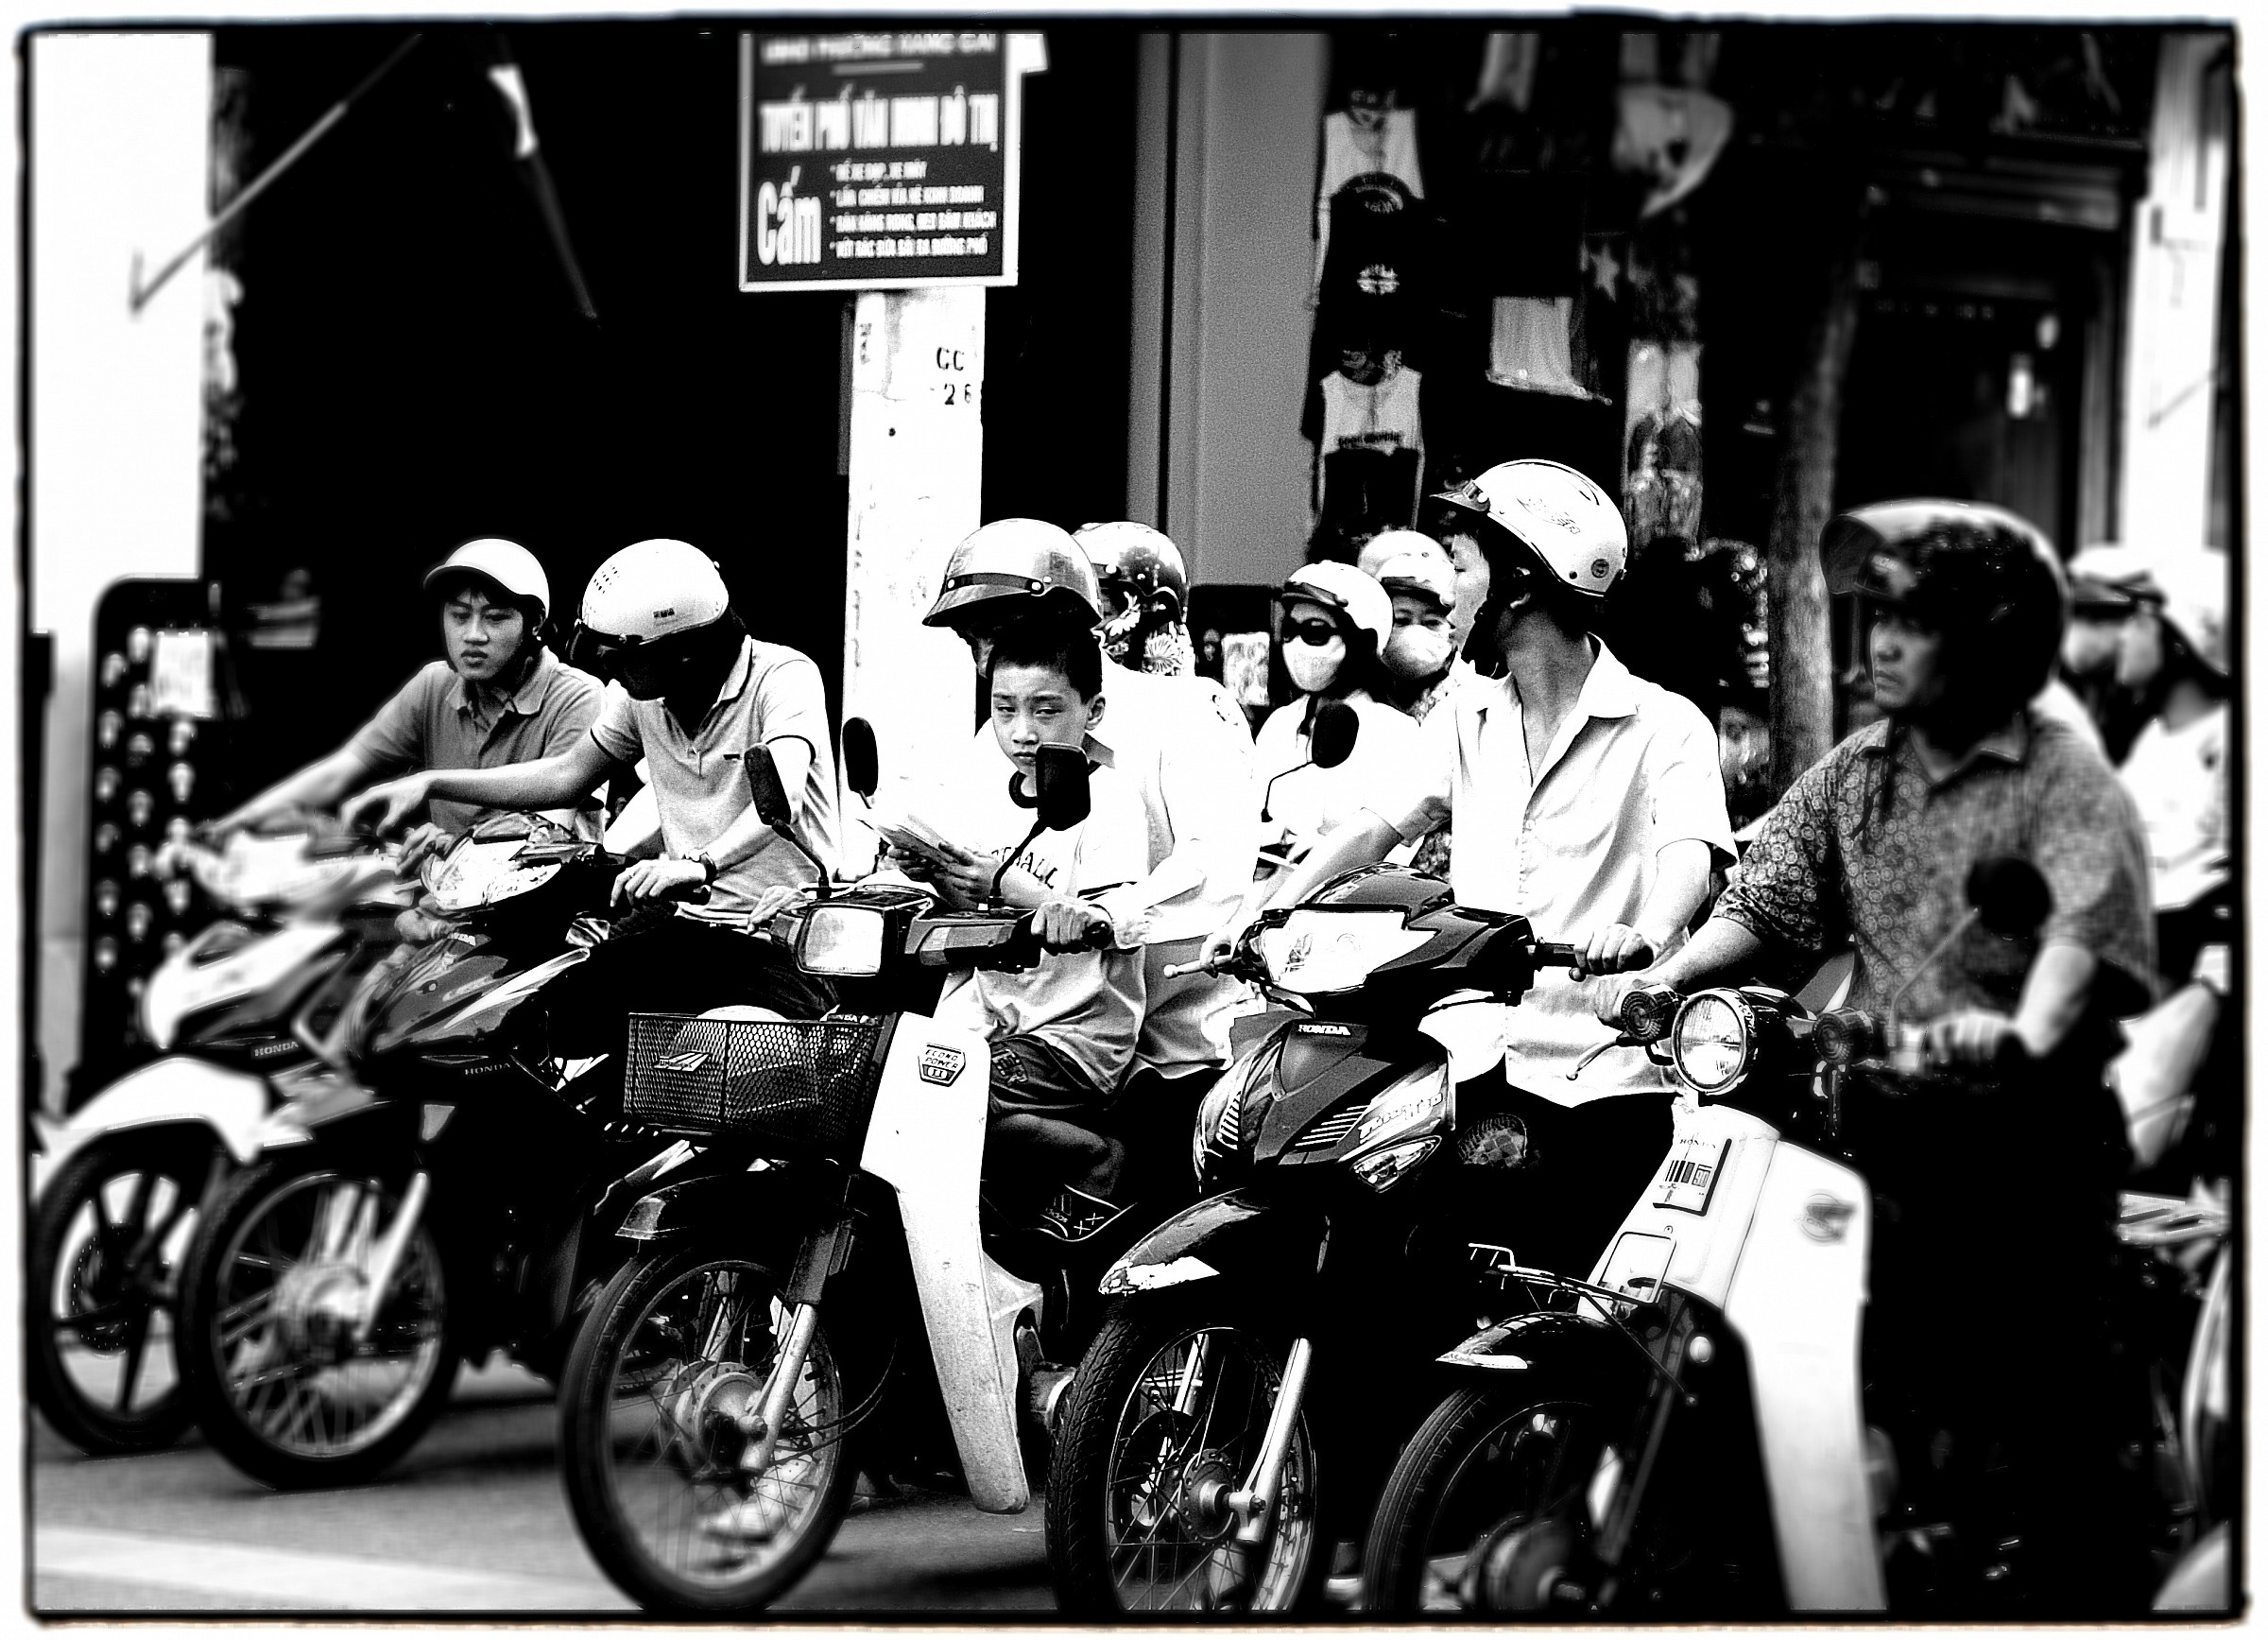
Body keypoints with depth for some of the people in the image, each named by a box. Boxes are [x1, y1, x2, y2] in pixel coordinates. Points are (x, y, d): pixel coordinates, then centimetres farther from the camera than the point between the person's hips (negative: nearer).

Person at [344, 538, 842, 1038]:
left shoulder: (786, 676, -15)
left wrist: (699, 864, -52)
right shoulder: (639, 696, 7)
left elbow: (781, 796, -33)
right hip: (697, 927, 6)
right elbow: (568, 775, 20)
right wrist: (429, 785, 14)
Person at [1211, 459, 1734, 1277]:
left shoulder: (1664, 726, -2)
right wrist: (1266, 911, 1)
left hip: (1602, 1085, -5)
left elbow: (1689, 856, -17)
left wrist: (1644, 934, -39)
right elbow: (1378, 825, 14)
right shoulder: (1466, 720, 19)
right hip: (1480, 1067, 5)